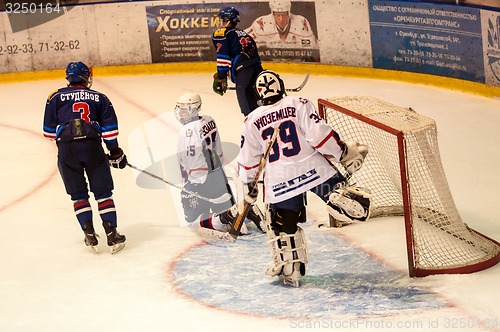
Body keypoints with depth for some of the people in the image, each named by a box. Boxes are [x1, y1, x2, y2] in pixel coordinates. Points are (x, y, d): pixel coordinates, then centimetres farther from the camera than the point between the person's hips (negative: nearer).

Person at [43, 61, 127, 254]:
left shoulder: (56, 97, 10)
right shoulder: (99, 98, 13)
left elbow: (49, 129, 9)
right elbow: (109, 128, 7)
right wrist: (115, 152, 14)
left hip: (67, 149, 0)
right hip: (92, 146, 0)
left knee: (78, 195, 11)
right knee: (103, 192, 8)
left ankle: (89, 234, 5)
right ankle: (112, 235, 3)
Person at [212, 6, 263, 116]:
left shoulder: (221, 33, 4)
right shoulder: (243, 34, 27)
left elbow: (223, 57, -8)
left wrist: (220, 78, -6)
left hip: (243, 72, -8)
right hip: (258, 69, 8)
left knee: (248, 108, -8)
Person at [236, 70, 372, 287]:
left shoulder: (252, 121, 7)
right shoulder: (298, 104, -2)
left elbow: (248, 159, 12)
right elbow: (319, 134, -11)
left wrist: (249, 185, 27)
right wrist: (345, 153, 0)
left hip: (279, 182, 2)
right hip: (313, 169, -2)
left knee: (283, 225, 17)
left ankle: (289, 269, 17)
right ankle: (343, 198, -29)